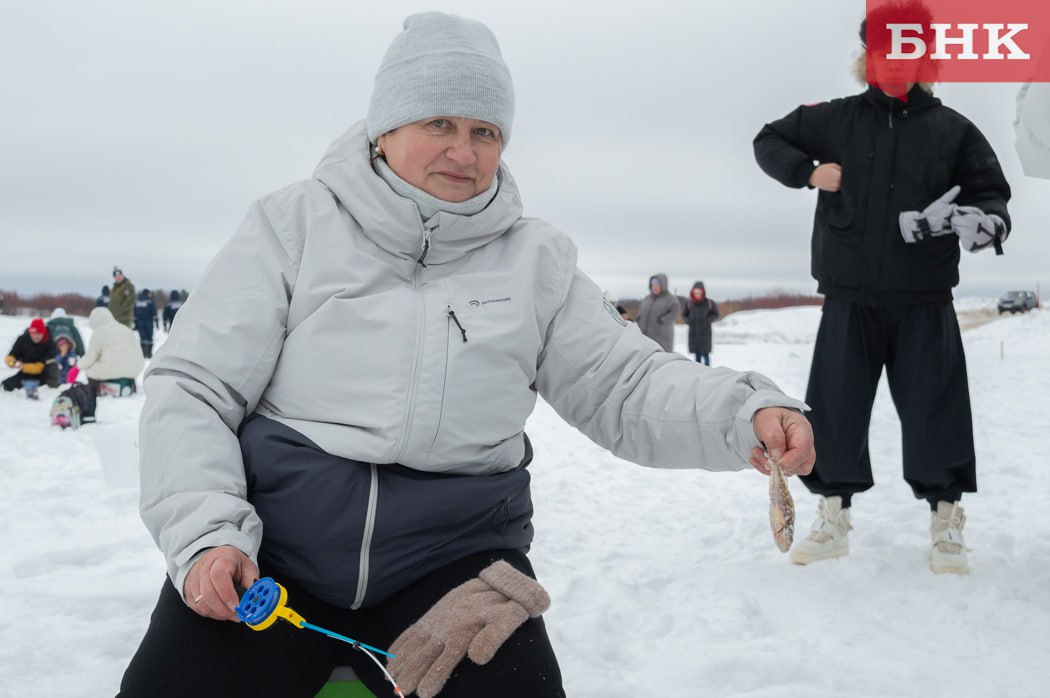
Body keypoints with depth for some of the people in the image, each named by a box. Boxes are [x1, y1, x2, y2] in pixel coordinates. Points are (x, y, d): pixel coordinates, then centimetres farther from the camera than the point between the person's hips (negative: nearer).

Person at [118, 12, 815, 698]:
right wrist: (206, 533, -14)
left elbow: (626, 385, 4)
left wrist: (744, 413, -15)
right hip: (269, 552, 0)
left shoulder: (539, 257, 7)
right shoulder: (294, 224, 1)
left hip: (449, 560, 1)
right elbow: (191, 389, 0)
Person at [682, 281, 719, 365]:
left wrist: (708, 320, -12)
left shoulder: (709, 303, -5)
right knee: (697, 353, 7)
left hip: (705, 331, -3)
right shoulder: (689, 303, 1)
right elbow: (684, 314, 14)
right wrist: (687, 320, -4)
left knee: (705, 353, -4)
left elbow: (715, 314, 3)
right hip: (693, 332, 3)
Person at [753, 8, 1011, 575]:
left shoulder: (952, 129, 3)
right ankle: (833, 520, 19)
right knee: (835, 407, 4)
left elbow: (989, 190, 4)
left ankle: (945, 523, 17)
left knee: (934, 409, 1)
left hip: (924, 300, -1)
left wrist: (986, 218, -19)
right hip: (849, 298, 1)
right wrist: (807, 172, -4)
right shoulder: (835, 119, 4)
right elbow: (769, 140, 14)